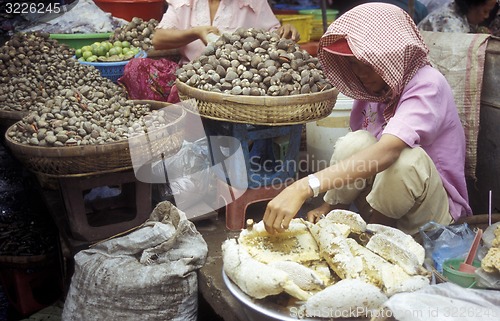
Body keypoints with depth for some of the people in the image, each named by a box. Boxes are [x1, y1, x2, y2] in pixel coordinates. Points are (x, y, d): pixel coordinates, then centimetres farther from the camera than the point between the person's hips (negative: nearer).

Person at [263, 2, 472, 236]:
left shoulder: (427, 85, -21)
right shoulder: (370, 91, 0)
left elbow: (387, 151, -39)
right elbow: (354, 154, 5)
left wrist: (304, 187, -49)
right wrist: (328, 205, -10)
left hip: (433, 215, -4)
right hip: (383, 207, 5)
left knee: (407, 156, -34)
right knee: (357, 142, -23)